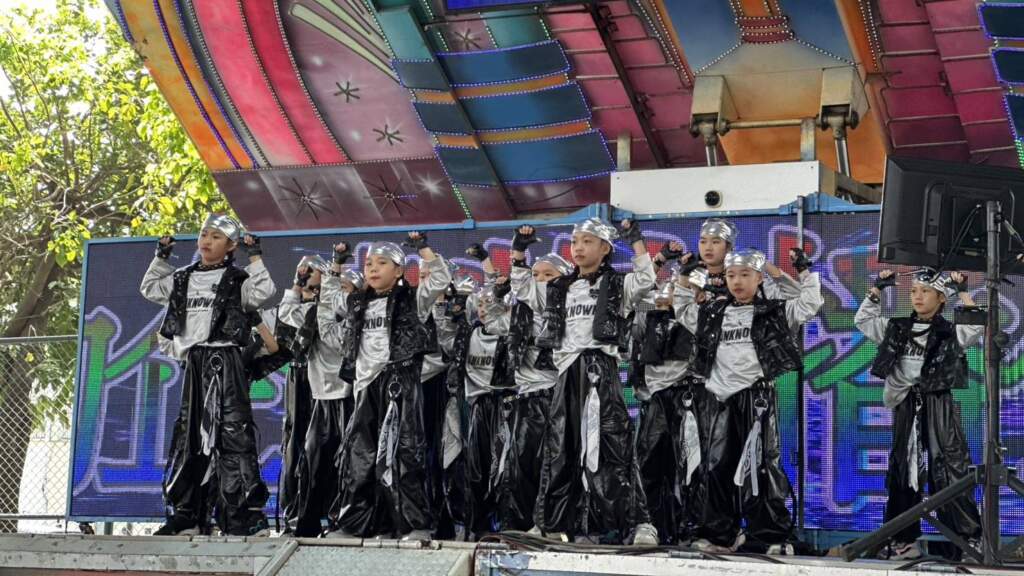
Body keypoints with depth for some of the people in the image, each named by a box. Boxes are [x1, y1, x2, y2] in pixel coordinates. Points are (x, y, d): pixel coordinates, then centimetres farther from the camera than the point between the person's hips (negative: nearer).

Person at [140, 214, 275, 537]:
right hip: (194, 361, 6)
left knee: (231, 433, -13)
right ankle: (185, 516, 16)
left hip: (224, 361, -6)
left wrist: (255, 258, -12)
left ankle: (247, 516, -15)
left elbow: (262, 292, -15)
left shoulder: (236, 280, 1)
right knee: (188, 436, 9)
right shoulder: (183, 279, 17)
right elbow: (150, 290, 28)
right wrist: (161, 258, 20)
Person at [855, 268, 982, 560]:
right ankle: (904, 539, 13)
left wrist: (962, 292, -12)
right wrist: (877, 289, 11)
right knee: (902, 470, 6)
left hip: (939, 406, -4)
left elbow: (978, 326, -17)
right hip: (906, 406, 4)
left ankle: (969, 538, -5)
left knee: (949, 470, -8)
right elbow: (862, 320, 19)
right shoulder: (897, 328, 11)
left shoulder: (950, 332, -1)